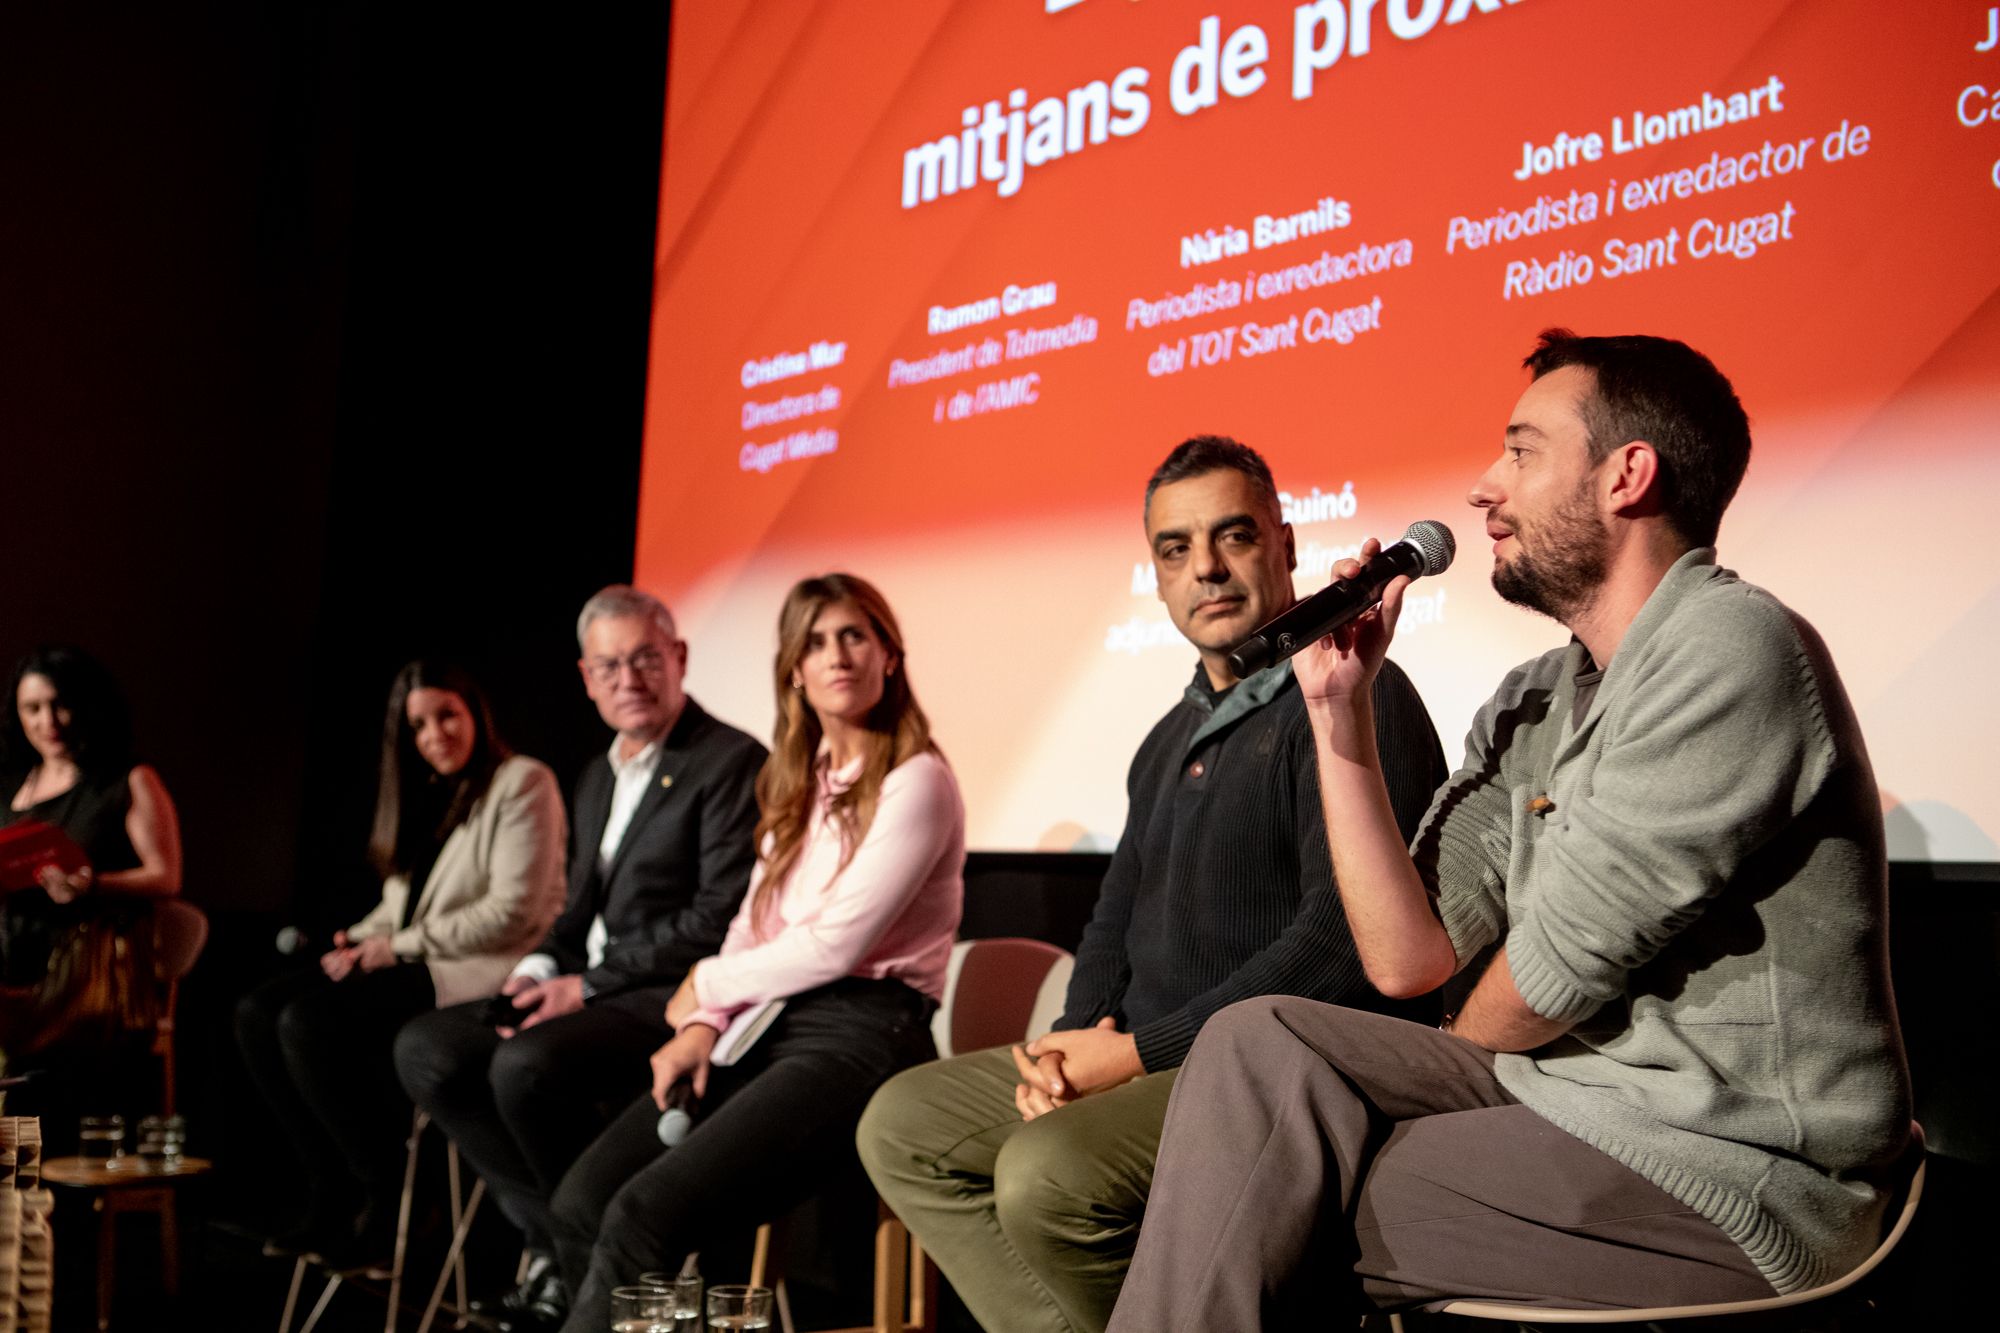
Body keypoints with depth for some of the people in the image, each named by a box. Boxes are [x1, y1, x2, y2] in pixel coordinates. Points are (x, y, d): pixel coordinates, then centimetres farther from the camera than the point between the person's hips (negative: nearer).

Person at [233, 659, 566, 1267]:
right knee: (257, 1012, -8)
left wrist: (400, 946, -12)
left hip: (481, 973, -9)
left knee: (309, 1022, -25)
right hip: (414, 968, 9)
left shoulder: (522, 783, -6)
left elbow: (512, 912, -15)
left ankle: (388, 1197, -12)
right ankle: (332, 1194, -6)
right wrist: (361, 941, -3)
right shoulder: (424, 796, 20)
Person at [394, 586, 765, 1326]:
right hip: (585, 988, 9)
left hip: (676, 999, -9)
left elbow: (722, 918, -17)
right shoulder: (597, 778, 19)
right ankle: (555, 1236, -3)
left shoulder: (732, 763, -10)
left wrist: (590, 985, -16)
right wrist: (538, 970, -1)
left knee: (528, 1064, -31)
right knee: (426, 1047, -7)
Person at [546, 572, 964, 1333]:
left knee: (645, 1214, -26)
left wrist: (708, 986, 1)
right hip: (765, 1025, 7)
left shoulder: (916, 782, -5)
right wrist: (702, 1024, -1)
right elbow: (752, 924, 17)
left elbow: (837, 943, -10)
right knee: (582, 1204, -14)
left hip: (861, 1033, -7)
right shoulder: (796, 784, 20)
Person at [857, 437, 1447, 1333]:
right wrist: (1078, 1041, 1)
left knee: (1049, 1170, -31)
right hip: (1143, 1060, 10)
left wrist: (1140, 1052, -17)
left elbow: (1343, 941, -21)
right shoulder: (1174, 737, 19)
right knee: (902, 1124, 5)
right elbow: (1117, 919, 24)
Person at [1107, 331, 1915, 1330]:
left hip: (1737, 1175, -7)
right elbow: (1408, 959, 3)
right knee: (1259, 1043, -7)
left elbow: (1545, 983, -15)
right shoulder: (1527, 707, 10)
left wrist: (1459, 1056, 6)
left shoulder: (1731, 650, -17)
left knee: (1262, 1213, -11)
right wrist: (1339, 714, -1)